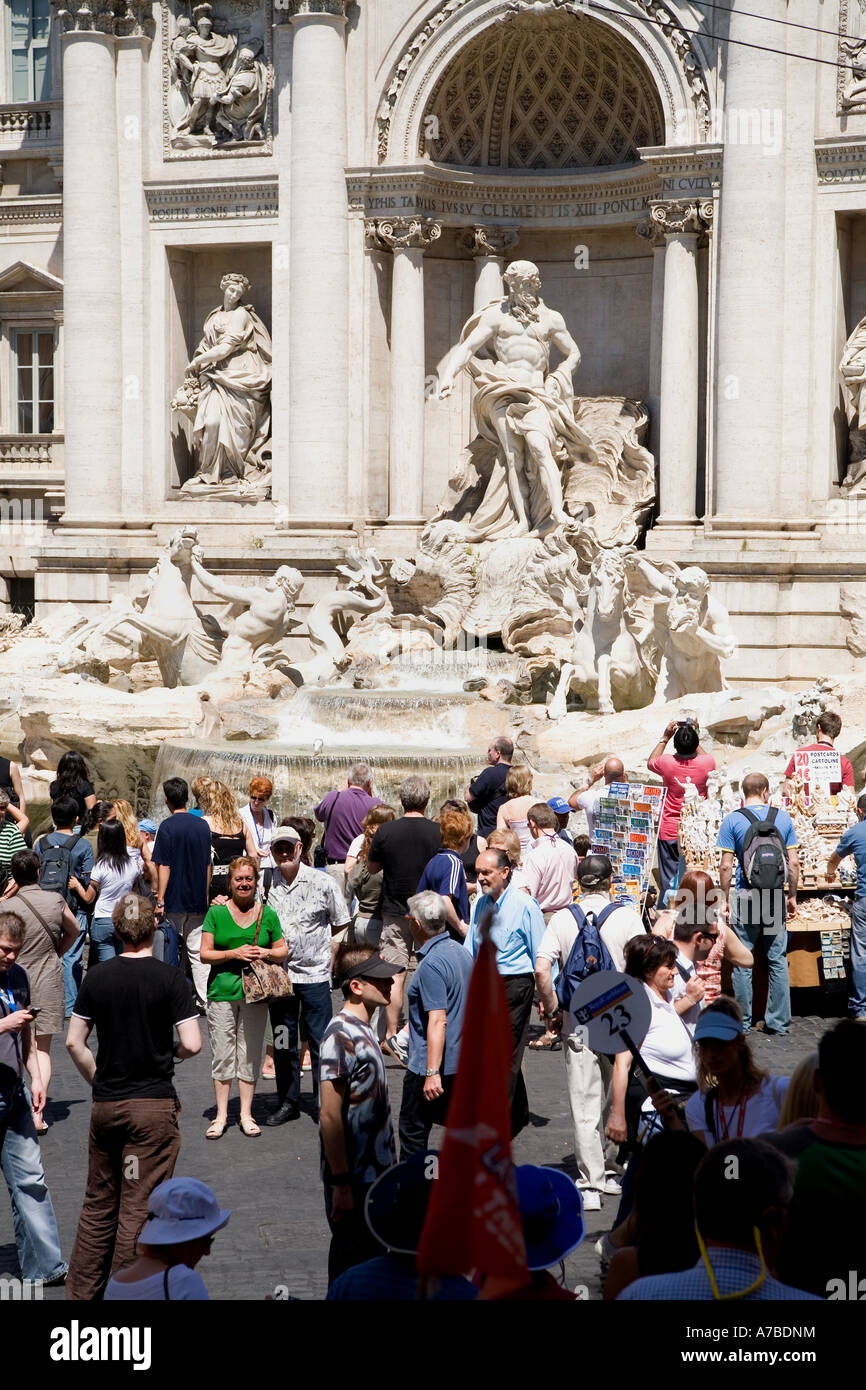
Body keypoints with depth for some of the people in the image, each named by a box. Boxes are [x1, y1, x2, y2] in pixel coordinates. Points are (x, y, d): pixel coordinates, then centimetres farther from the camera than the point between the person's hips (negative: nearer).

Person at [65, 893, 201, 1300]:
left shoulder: (97, 977, 1)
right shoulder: (170, 977, -9)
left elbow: (74, 1042, 3)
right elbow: (192, 1044, -12)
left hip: (105, 1105, 4)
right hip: (154, 1105, -4)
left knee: (98, 1205, 15)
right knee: (139, 1209, 1)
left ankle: (80, 1292, 19)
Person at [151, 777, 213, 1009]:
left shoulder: (167, 827, -11)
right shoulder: (203, 825, 4)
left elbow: (164, 867, -13)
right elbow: (208, 865, 10)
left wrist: (160, 900, -10)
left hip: (174, 901, -4)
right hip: (198, 900, 4)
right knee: (197, 951, 7)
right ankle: (203, 1001, 3)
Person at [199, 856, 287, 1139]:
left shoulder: (267, 914, 8)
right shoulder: (216, 913, 3)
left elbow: (283, 952, 14)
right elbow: (205, 954, 0)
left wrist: (267, 953, -7)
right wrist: (234, 953, -14)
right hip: (222, 992, -1)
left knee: (250, 1054, 5)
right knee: (222, 1054, 1)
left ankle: (246, 1114, 14)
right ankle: (221, 1115, 9)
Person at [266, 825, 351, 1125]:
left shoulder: (321, 883, -2)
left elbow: (340, 926, 8)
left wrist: (328, 958, 3)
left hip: (314, 973, -2)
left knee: (320, 1041, 1)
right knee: (282, 1041, 9)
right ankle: (288, 1102, 19)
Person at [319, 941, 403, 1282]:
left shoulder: (362, 1030, 10)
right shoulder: (341, 1036, -19)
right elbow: (330, 1117, -22)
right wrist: (341, 1184, -21)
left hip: (372, 1174, 9)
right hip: (352, 1180, -9)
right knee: (353, 1266, 0)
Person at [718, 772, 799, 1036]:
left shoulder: (732, 820, -4)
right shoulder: (783, 818, 3)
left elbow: (726, 866, -7)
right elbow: (793, 863, 3)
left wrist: (724, 898, 2)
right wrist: (792, 896, 13)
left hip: (746, 896, -2)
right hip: (776, 896, 2)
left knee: (742, 962, 5)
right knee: (777, 960, 9)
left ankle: (743, 1022, 8)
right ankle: (778, 1021, 10)